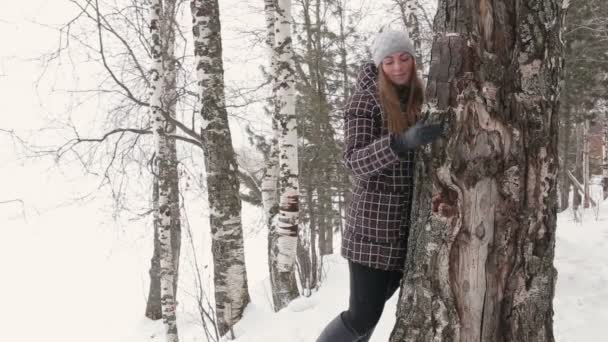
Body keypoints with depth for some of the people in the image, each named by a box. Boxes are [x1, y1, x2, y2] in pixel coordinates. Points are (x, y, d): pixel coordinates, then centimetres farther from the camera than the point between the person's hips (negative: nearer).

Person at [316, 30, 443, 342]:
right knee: (363, 316, -3)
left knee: (378, 300, 21)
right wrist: (402, 141, -37)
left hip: (409, 222, 7)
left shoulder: (418, 98, 7)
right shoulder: (365, 100, -12)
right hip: (374, 221, -6)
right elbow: (355, 161, -23)